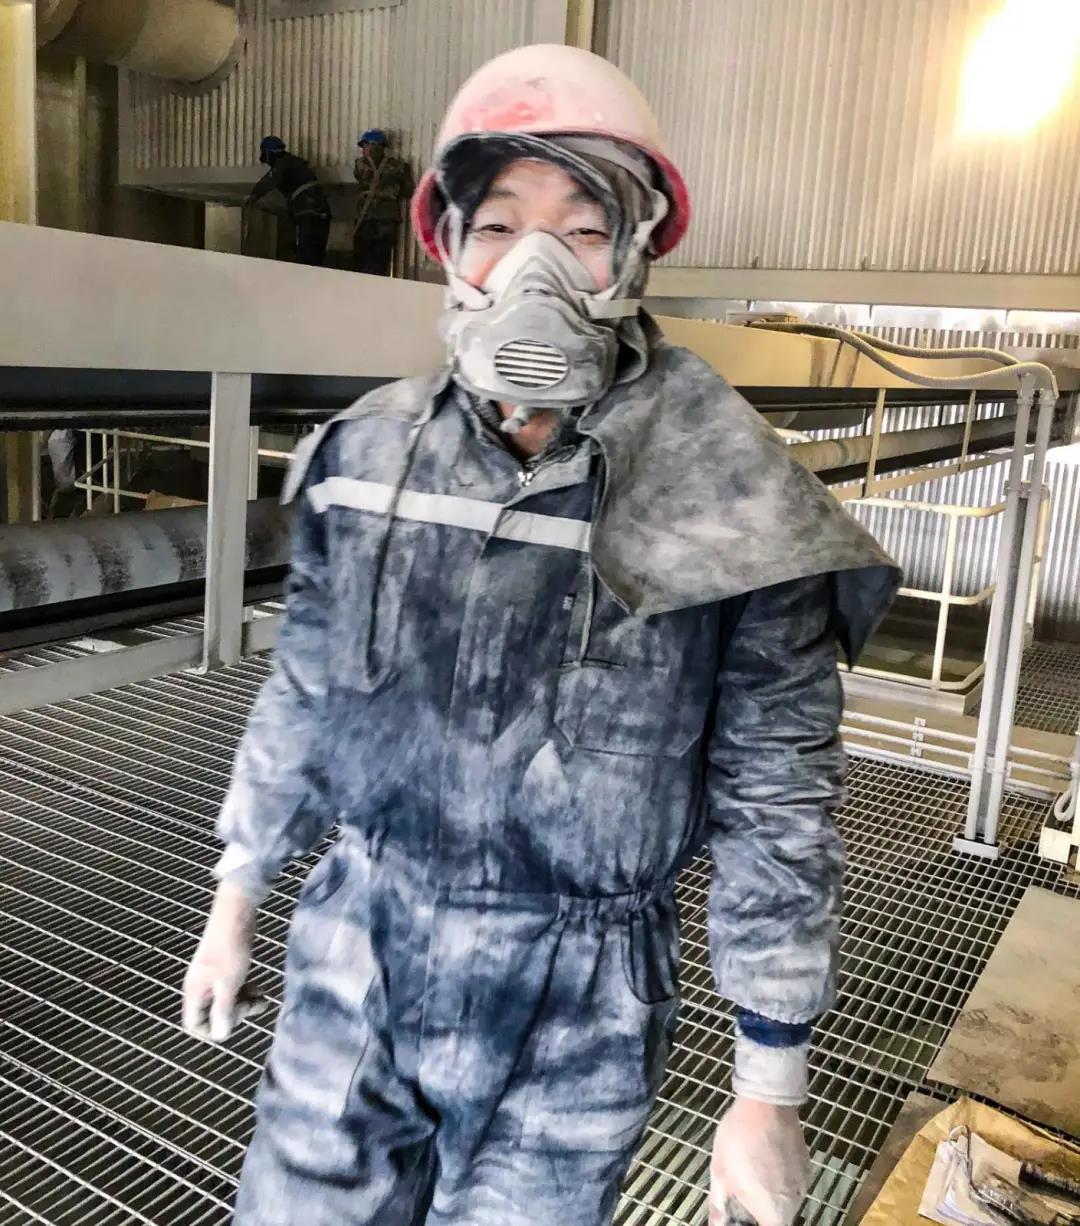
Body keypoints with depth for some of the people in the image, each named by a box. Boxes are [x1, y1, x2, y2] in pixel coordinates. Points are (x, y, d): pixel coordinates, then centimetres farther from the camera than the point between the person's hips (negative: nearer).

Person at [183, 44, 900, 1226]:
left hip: (573, 1015, -3)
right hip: (352, 966, 3)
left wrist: (768, 1092, -6)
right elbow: (301, 692, 7)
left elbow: (778, 806, -10)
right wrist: (235, 905, 14)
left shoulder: (722, 514, -16)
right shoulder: (369, 454, -5)